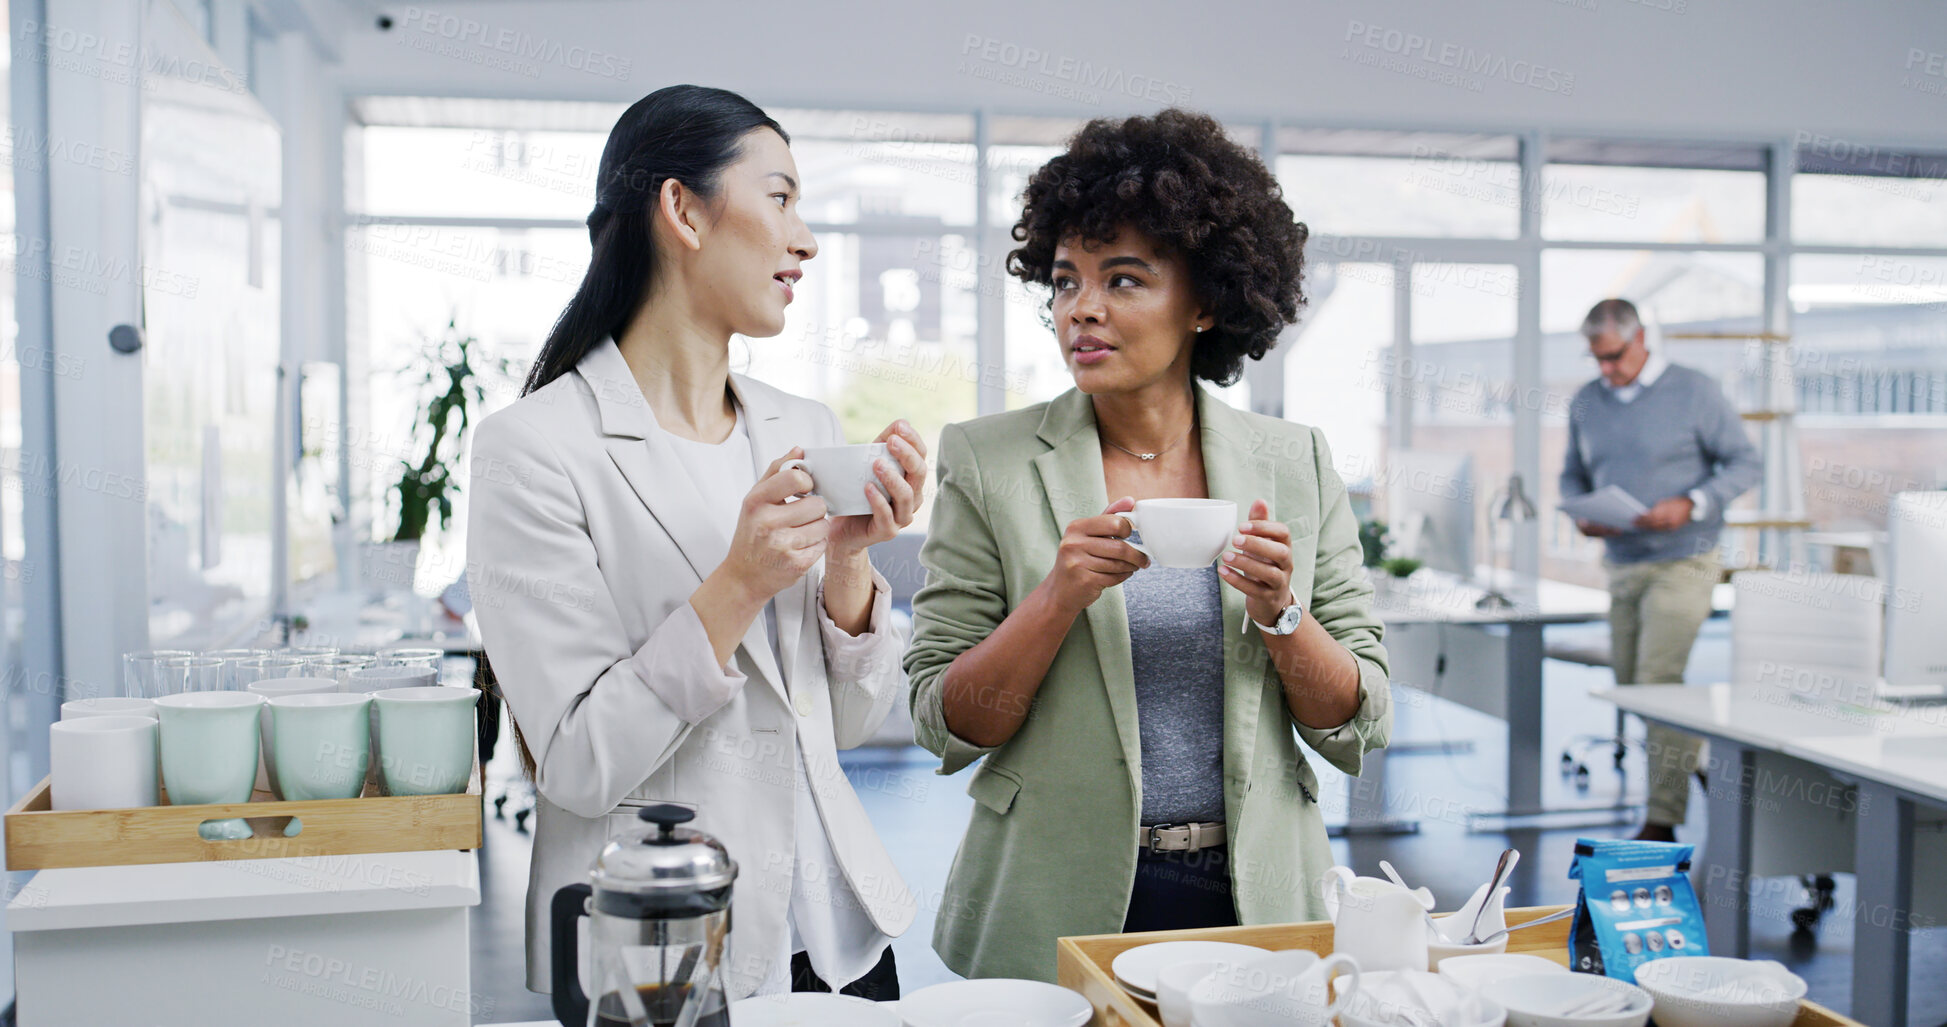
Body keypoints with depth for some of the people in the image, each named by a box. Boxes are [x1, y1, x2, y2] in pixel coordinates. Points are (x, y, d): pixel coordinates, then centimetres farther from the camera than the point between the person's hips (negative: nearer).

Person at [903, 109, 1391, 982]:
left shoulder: (1298, 465, 1)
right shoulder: (987, 462, -5)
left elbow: (1356, 731, 2)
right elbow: (944, 727, -6)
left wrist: (1280, 613, -15)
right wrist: (1061, 596, -20)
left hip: (1257, 905, 2)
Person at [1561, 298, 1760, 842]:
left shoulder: (1694, 391, -7)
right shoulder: (1585, 402, 7)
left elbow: (1745, 463, -5)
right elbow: (1573, 474, 16)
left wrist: (1691, 505, -21)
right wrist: (1581, 515, -7)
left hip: (1681, 562, -6)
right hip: (1621, 565, 6)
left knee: (1658, 680, -12)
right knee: (1629, 684, 11)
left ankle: (1663, 821, -6)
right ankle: (1696, 751, 37)